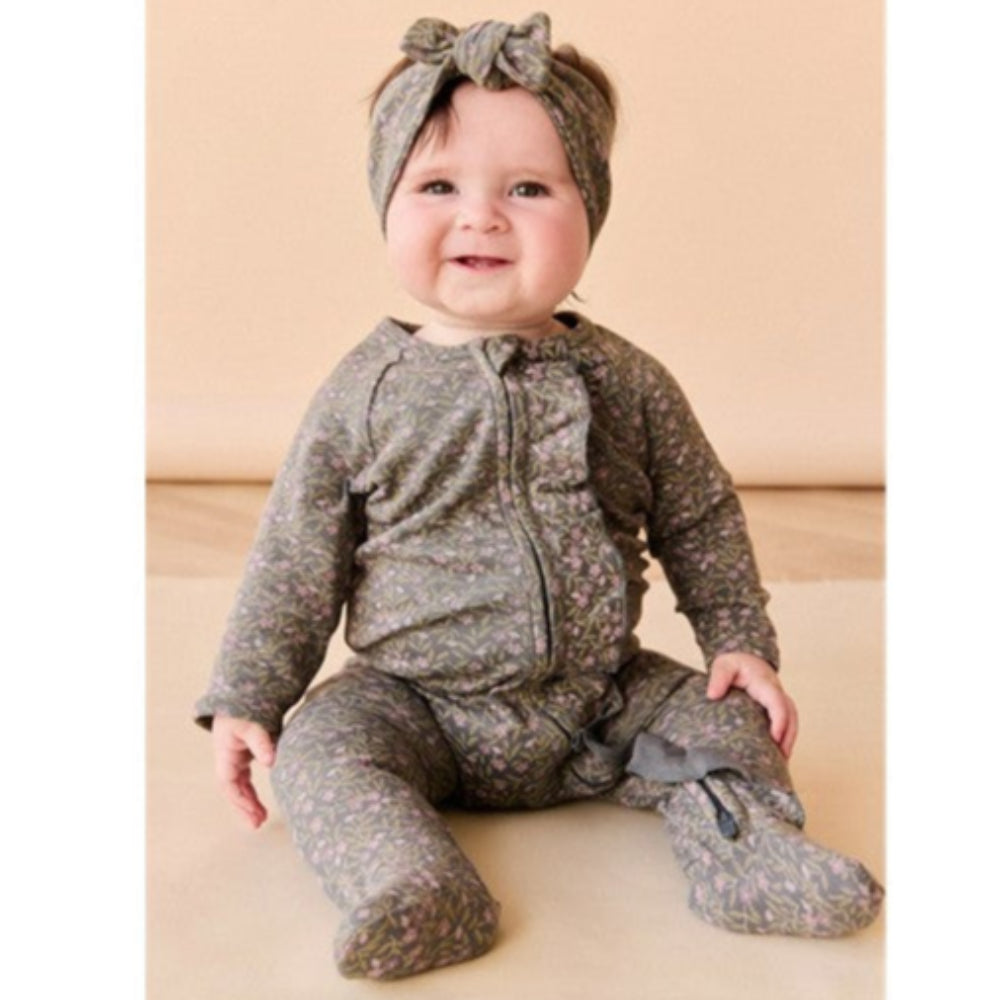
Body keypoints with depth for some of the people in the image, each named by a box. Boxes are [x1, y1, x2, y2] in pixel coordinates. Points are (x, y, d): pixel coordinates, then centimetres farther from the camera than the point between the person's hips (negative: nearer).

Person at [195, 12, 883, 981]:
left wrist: (742, 644, 3)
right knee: (324, 745, -23)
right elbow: (295, 557, 0)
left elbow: (701, 522, 9)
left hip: (605, 701, 2)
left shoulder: (625, 382, -2)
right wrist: (244, 699, -1)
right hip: (417, 706, -1)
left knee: (721, 717, -11)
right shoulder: (367, 391, -6)